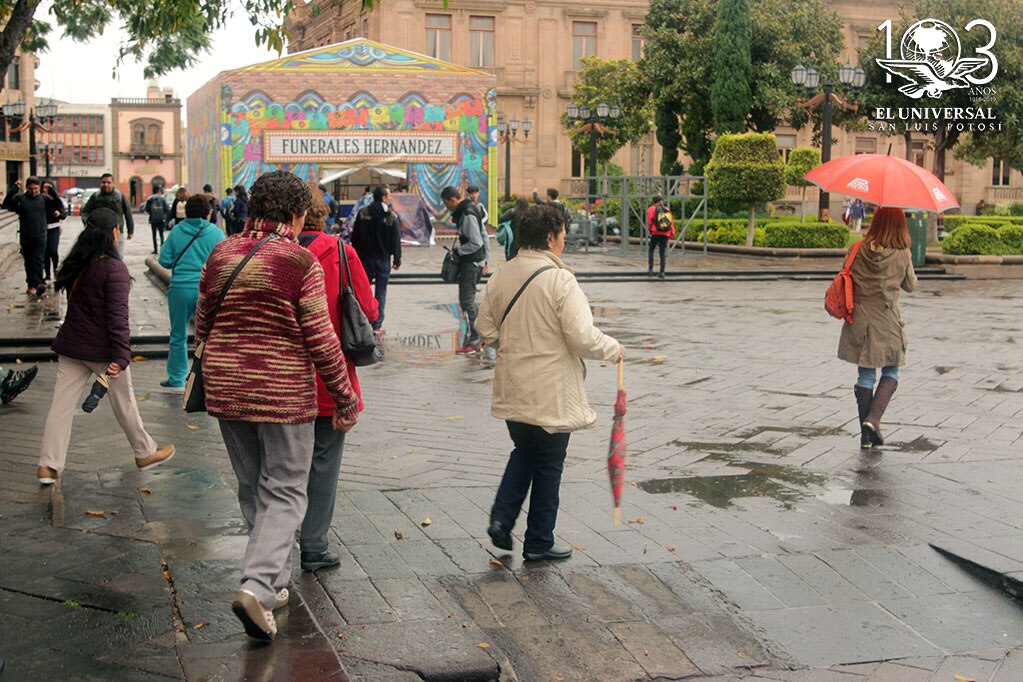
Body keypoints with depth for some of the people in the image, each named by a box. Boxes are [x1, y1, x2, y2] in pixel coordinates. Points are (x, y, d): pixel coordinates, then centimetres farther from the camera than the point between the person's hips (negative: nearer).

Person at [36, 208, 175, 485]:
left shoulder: (75, 264, 5)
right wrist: (121, 356, -25)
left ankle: (49, 465, 1)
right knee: (124, 402, 11)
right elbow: (118, 316, -23)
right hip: (102, 349, -6)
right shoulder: (114, 269, -18)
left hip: (71, 346, 6)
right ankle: (145, 453, 28)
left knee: (61, 405, 4)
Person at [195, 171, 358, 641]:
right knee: (284, 493, 4)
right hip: (284, 393, -5)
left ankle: (274, 583, 26)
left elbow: (201, 326, 11)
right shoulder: (300, 261, -12)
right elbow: (320, 339, -12)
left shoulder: (220, 255, 3)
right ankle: (257, 586, -13)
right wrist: (346, 400, -3)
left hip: (226, 390, 5)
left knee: (252, 489, 18)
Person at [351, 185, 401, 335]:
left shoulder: (363, 213, -2)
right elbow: (396, 240, -8)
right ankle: (377, 325, 2)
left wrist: (356, 255, 10)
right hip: (383, 259, -2)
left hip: (365, 259, 2)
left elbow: (355, 237, 1)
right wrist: (397, 259, 1)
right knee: (381, 293, 4)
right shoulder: (391, 216, -9)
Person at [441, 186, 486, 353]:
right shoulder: (465, 211, 13)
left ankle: (473, 340, -4)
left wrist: (458, 250, -10)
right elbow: (482, 237, 20)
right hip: (471, 261, 11)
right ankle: (475, 338, 20)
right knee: (468, 299, 15)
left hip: (471, 262, -11)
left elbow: (476, 243, -23)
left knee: (466, 299, -7)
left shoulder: (468, 215, -20)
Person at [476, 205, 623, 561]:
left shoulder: (500, 277, 0)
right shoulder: (560, 280, -19)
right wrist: (614, 349, -3)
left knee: (523, 453, 25)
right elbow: (584, 339, -21)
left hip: (512, 391, 6)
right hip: (551, 395, -6)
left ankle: (501, 518, 13)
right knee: (548, 466, 10)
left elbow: (486, 330, 8)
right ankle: (539, 542, 21)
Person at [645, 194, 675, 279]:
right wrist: (671, 234, 14)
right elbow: (671, 222, 10)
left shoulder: (651, 209, 3)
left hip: (656, 233, -3)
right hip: (666, 234, 3)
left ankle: (650, 269, -5)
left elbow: (649, 222, -2)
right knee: (662, 253, 8)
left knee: (650, 250, 10)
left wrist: (650, 231, 14)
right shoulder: (666, 209, 14)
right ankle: (662, 272, 2)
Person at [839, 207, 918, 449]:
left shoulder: (859, 250, -6)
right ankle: (873, 419, -6)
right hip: (888, 322, -2)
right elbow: (910, 285, 5)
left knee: (866, 376, 9)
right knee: (891, 374, 14)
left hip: (860, 320, 2)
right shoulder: (902, 255, -10)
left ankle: (866, 435, 11)